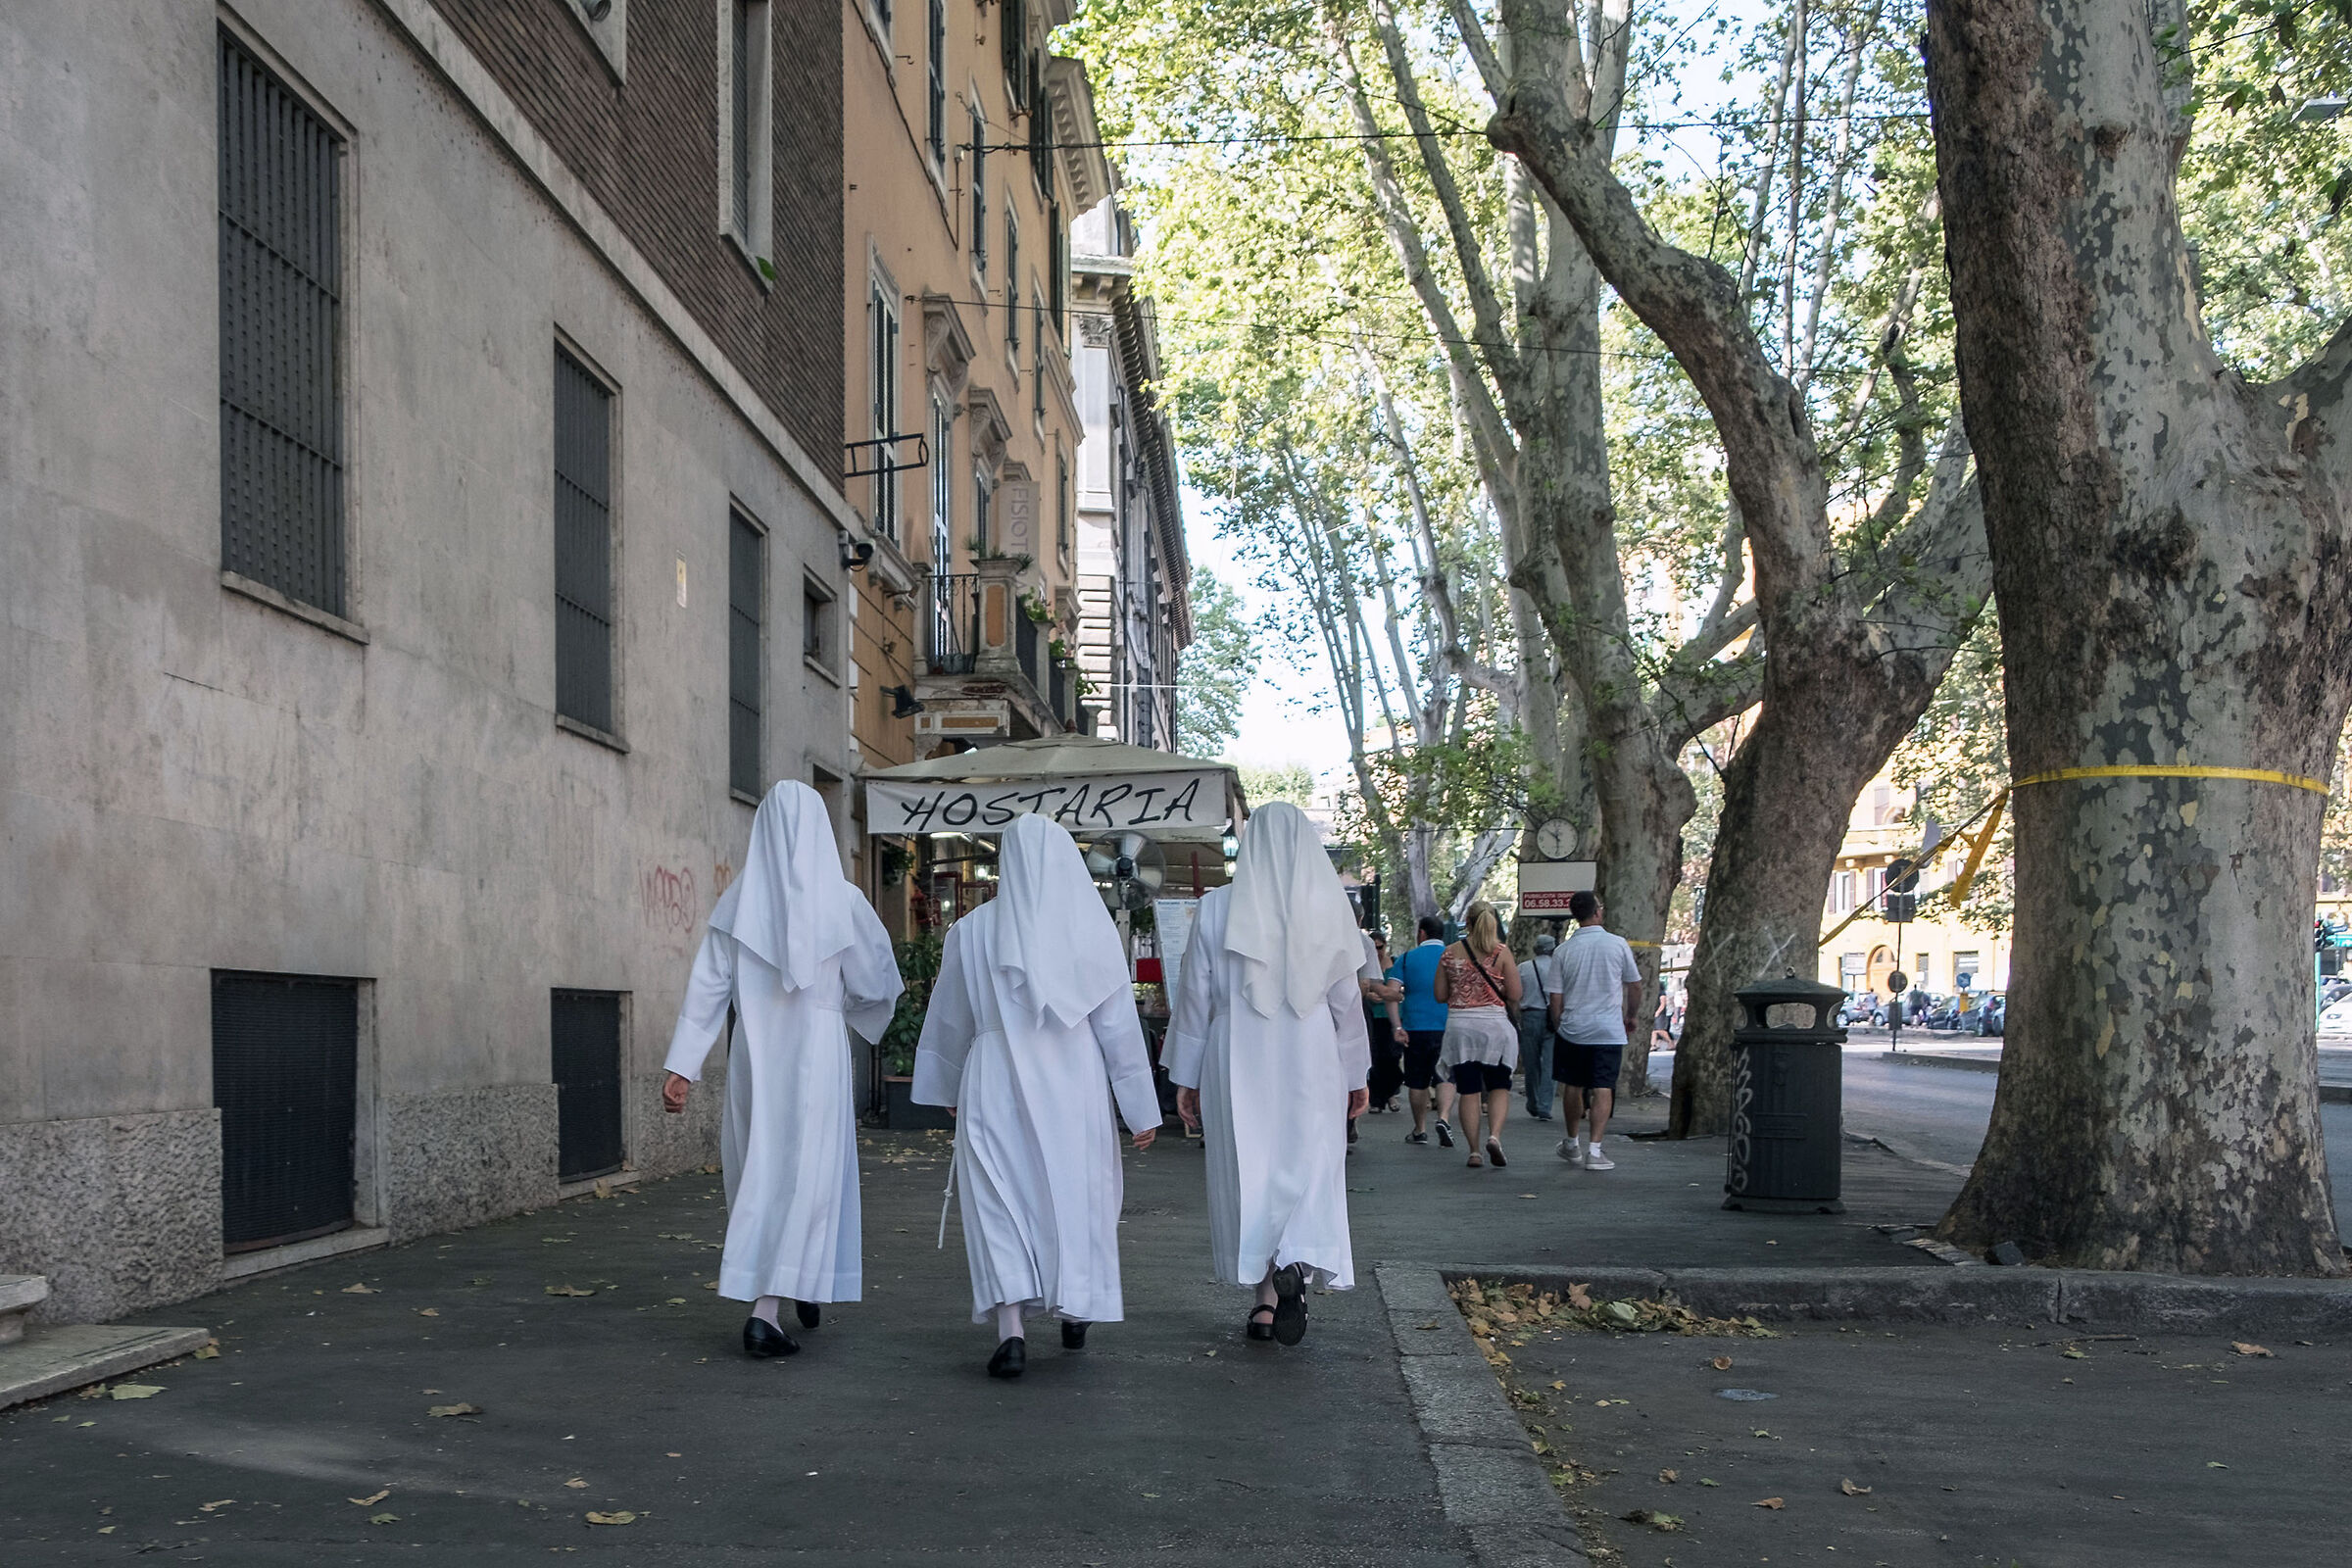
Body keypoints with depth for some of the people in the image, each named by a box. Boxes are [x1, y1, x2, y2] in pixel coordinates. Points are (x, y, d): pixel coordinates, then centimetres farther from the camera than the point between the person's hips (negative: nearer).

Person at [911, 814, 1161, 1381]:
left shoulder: (972, 930, 0)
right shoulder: (1092, 928, -3)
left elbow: (950, 1020, 10)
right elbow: (1119, 1024, 0)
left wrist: (951, 1090, 26)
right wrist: (1142, 1109, 7)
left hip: (994, 1083, -1)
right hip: (1074, 1083, 1)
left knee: (1000, 1204, 1)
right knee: (1076, 1193, 16)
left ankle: (1011, 1329, -11)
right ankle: (1075, 1311, 27)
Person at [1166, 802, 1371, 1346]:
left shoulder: (1216, 909, -5)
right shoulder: (1326, 909, -3)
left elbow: (1195, 996, -1)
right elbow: (1346, 999, 3)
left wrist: (1186, 1077, 8)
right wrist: (1355, 1073, 14)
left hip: (1237, 1062, 0)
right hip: (1310, 1062, 0)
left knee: (1247, 1171, 9)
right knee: (1308, 1165, 5)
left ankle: (1265, 1296, 10)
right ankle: (1297, 1263, -20)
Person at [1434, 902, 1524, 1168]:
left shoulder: (1450, 953, 2)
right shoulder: (1501, 953, -4)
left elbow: (1440, 995, 5)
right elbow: (1514, 996, -6)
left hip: (1459, 1025, 2)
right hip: (1495, 1023, -2)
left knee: (1468, 1090, 6)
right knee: (1499, 1086, 9)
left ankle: (1474, 1150, 4)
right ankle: (1494, 1135, -13)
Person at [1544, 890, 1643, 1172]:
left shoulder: (1563, 951, -1)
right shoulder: (1618, 944, -3)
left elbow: (1555, 998, 1)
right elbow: (1634, 985, 7)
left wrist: (1558, 1029, 14)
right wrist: (1632, 1016, 23)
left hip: (1572, 1029, 2)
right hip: (1609, 1030, -2)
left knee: (1573, 1086, 16)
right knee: (1603, 1089, -1)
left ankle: (1573, 1144, 30)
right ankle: (1594, 1151, -8)